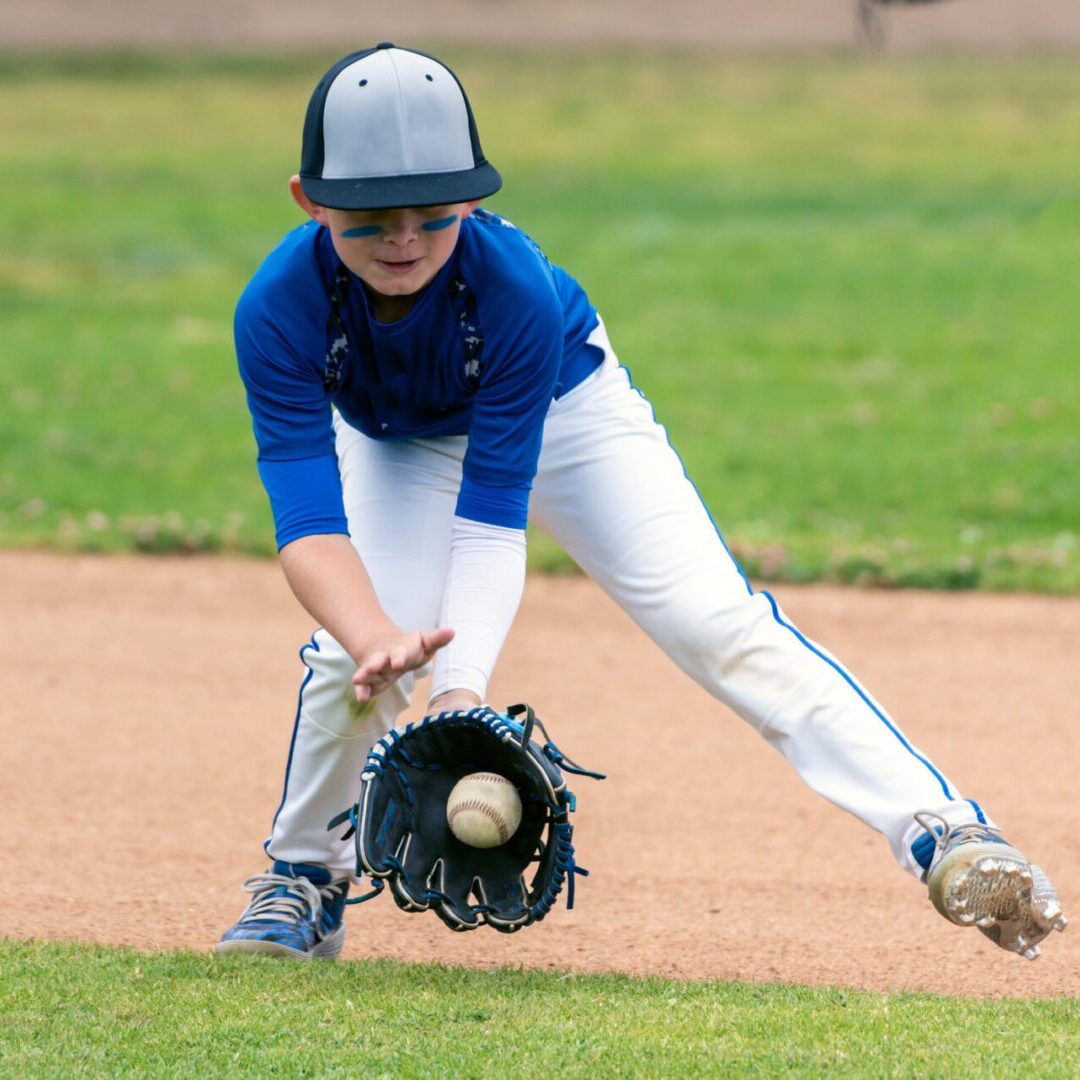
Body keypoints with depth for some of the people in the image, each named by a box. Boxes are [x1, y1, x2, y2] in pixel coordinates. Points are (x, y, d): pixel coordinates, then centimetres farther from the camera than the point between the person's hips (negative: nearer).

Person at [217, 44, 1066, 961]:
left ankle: (942, 833, -23)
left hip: (564, 405, -2)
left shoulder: (516, 287, -38)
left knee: (719, 624, -18)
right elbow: (308, 525, -40)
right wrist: (377, 641, -60)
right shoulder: (279, 311, -35)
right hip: (399, 442, 2)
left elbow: (490, 517, -36)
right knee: (352, 657, -21)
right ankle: (304, 884, 6)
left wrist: (462, 688, -50)